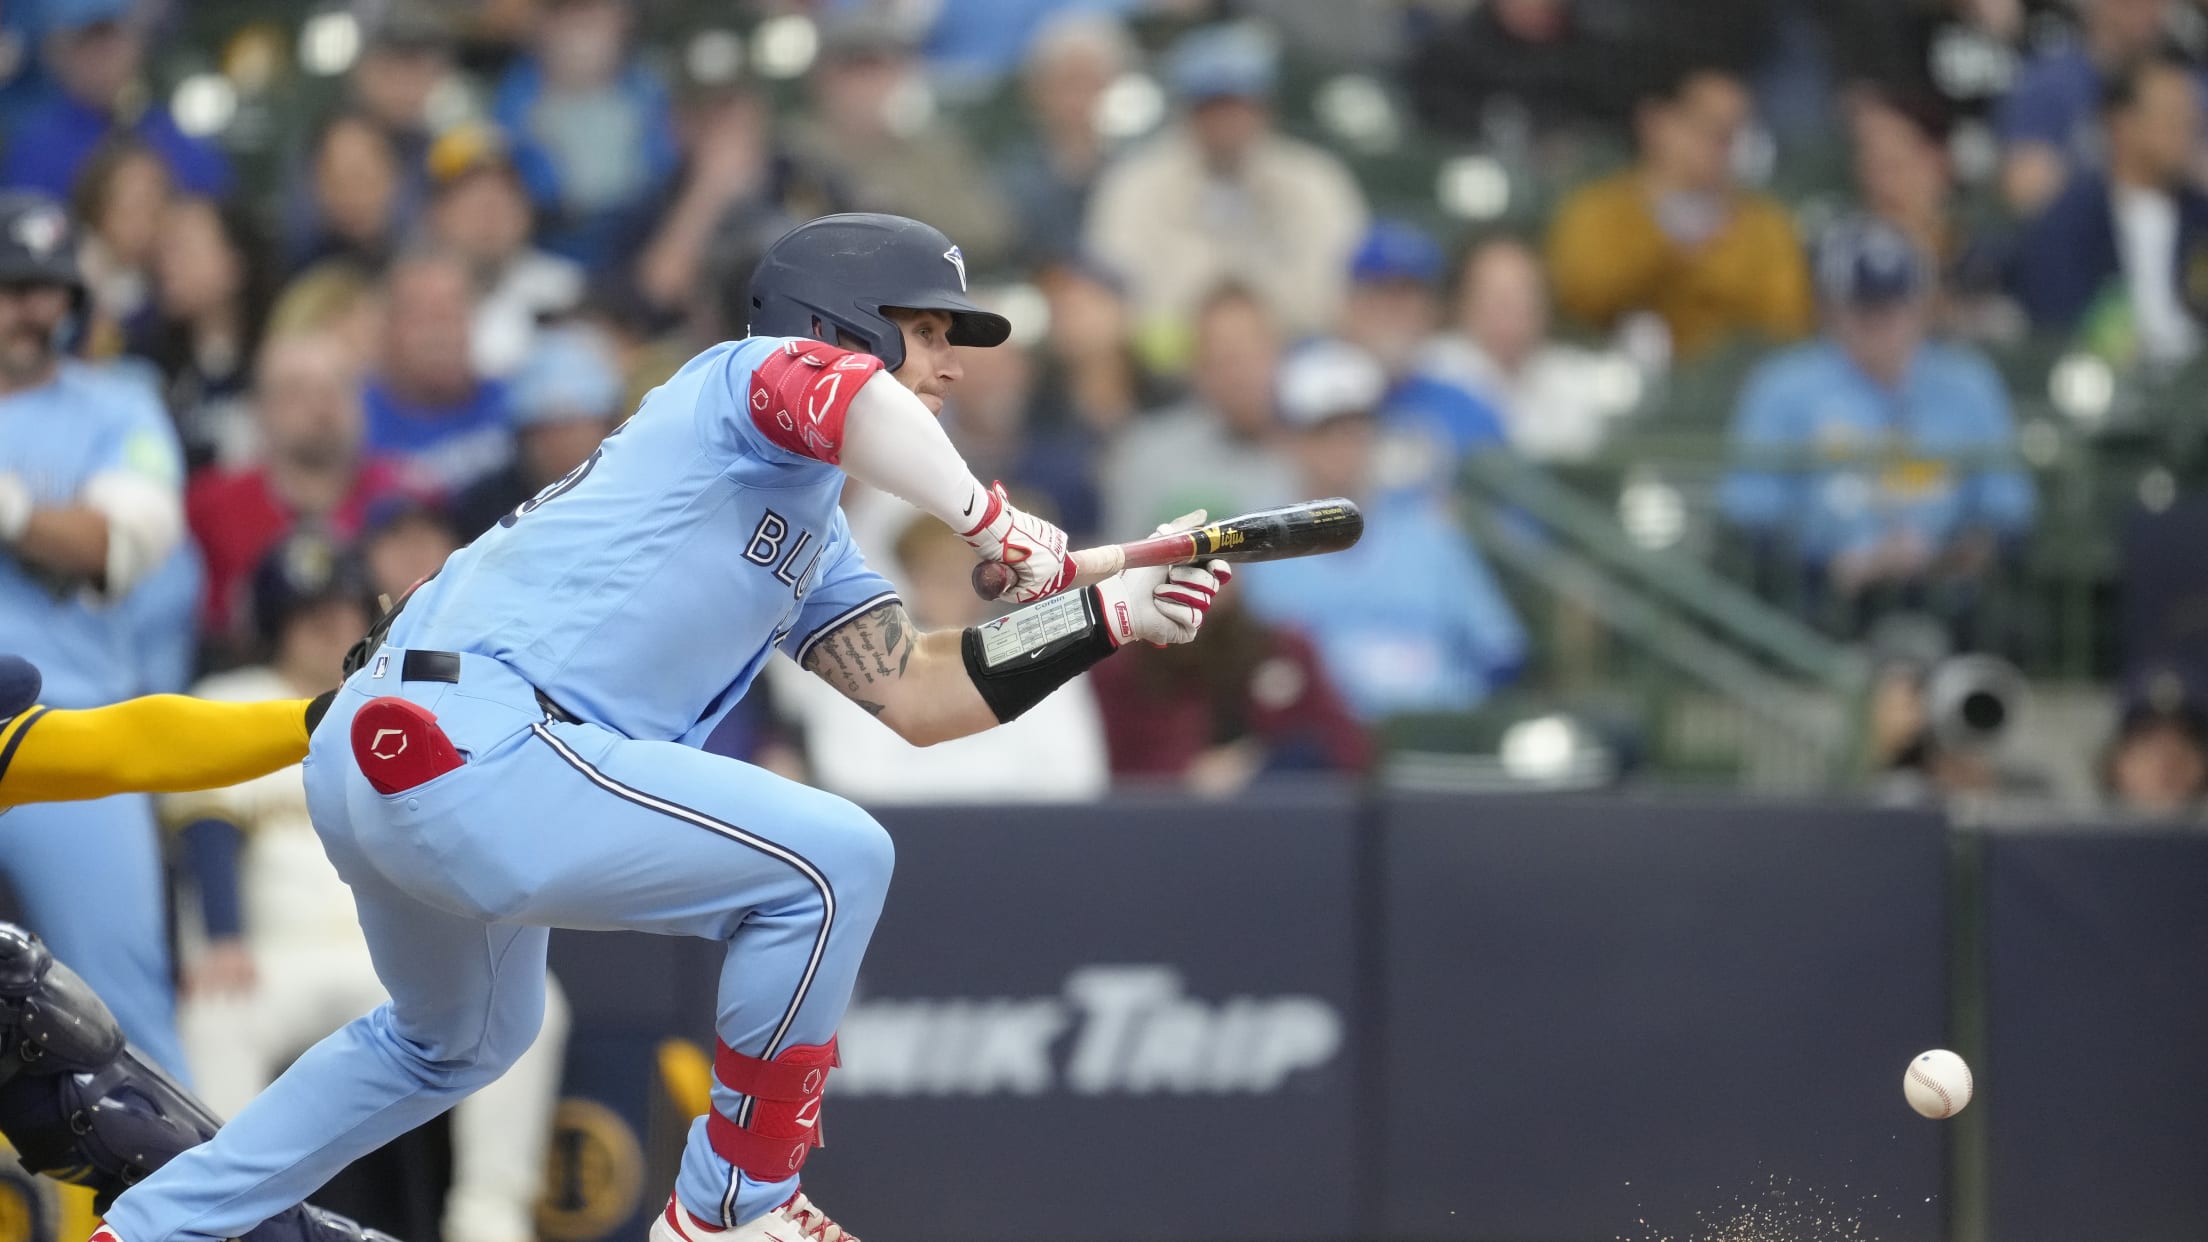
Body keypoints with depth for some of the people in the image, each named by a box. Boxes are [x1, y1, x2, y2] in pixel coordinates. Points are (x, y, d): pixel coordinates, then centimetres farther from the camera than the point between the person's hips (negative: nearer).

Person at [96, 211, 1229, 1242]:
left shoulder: (811, 538, 26)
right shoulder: (749, 375, -1)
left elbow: (915, 694, 19)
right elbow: (851, 399, -26)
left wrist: (1109, 617, 12)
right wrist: (992, 521, -20)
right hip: (468, 745, -11)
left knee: (461, 1043, 34)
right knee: (833, 859, -10)